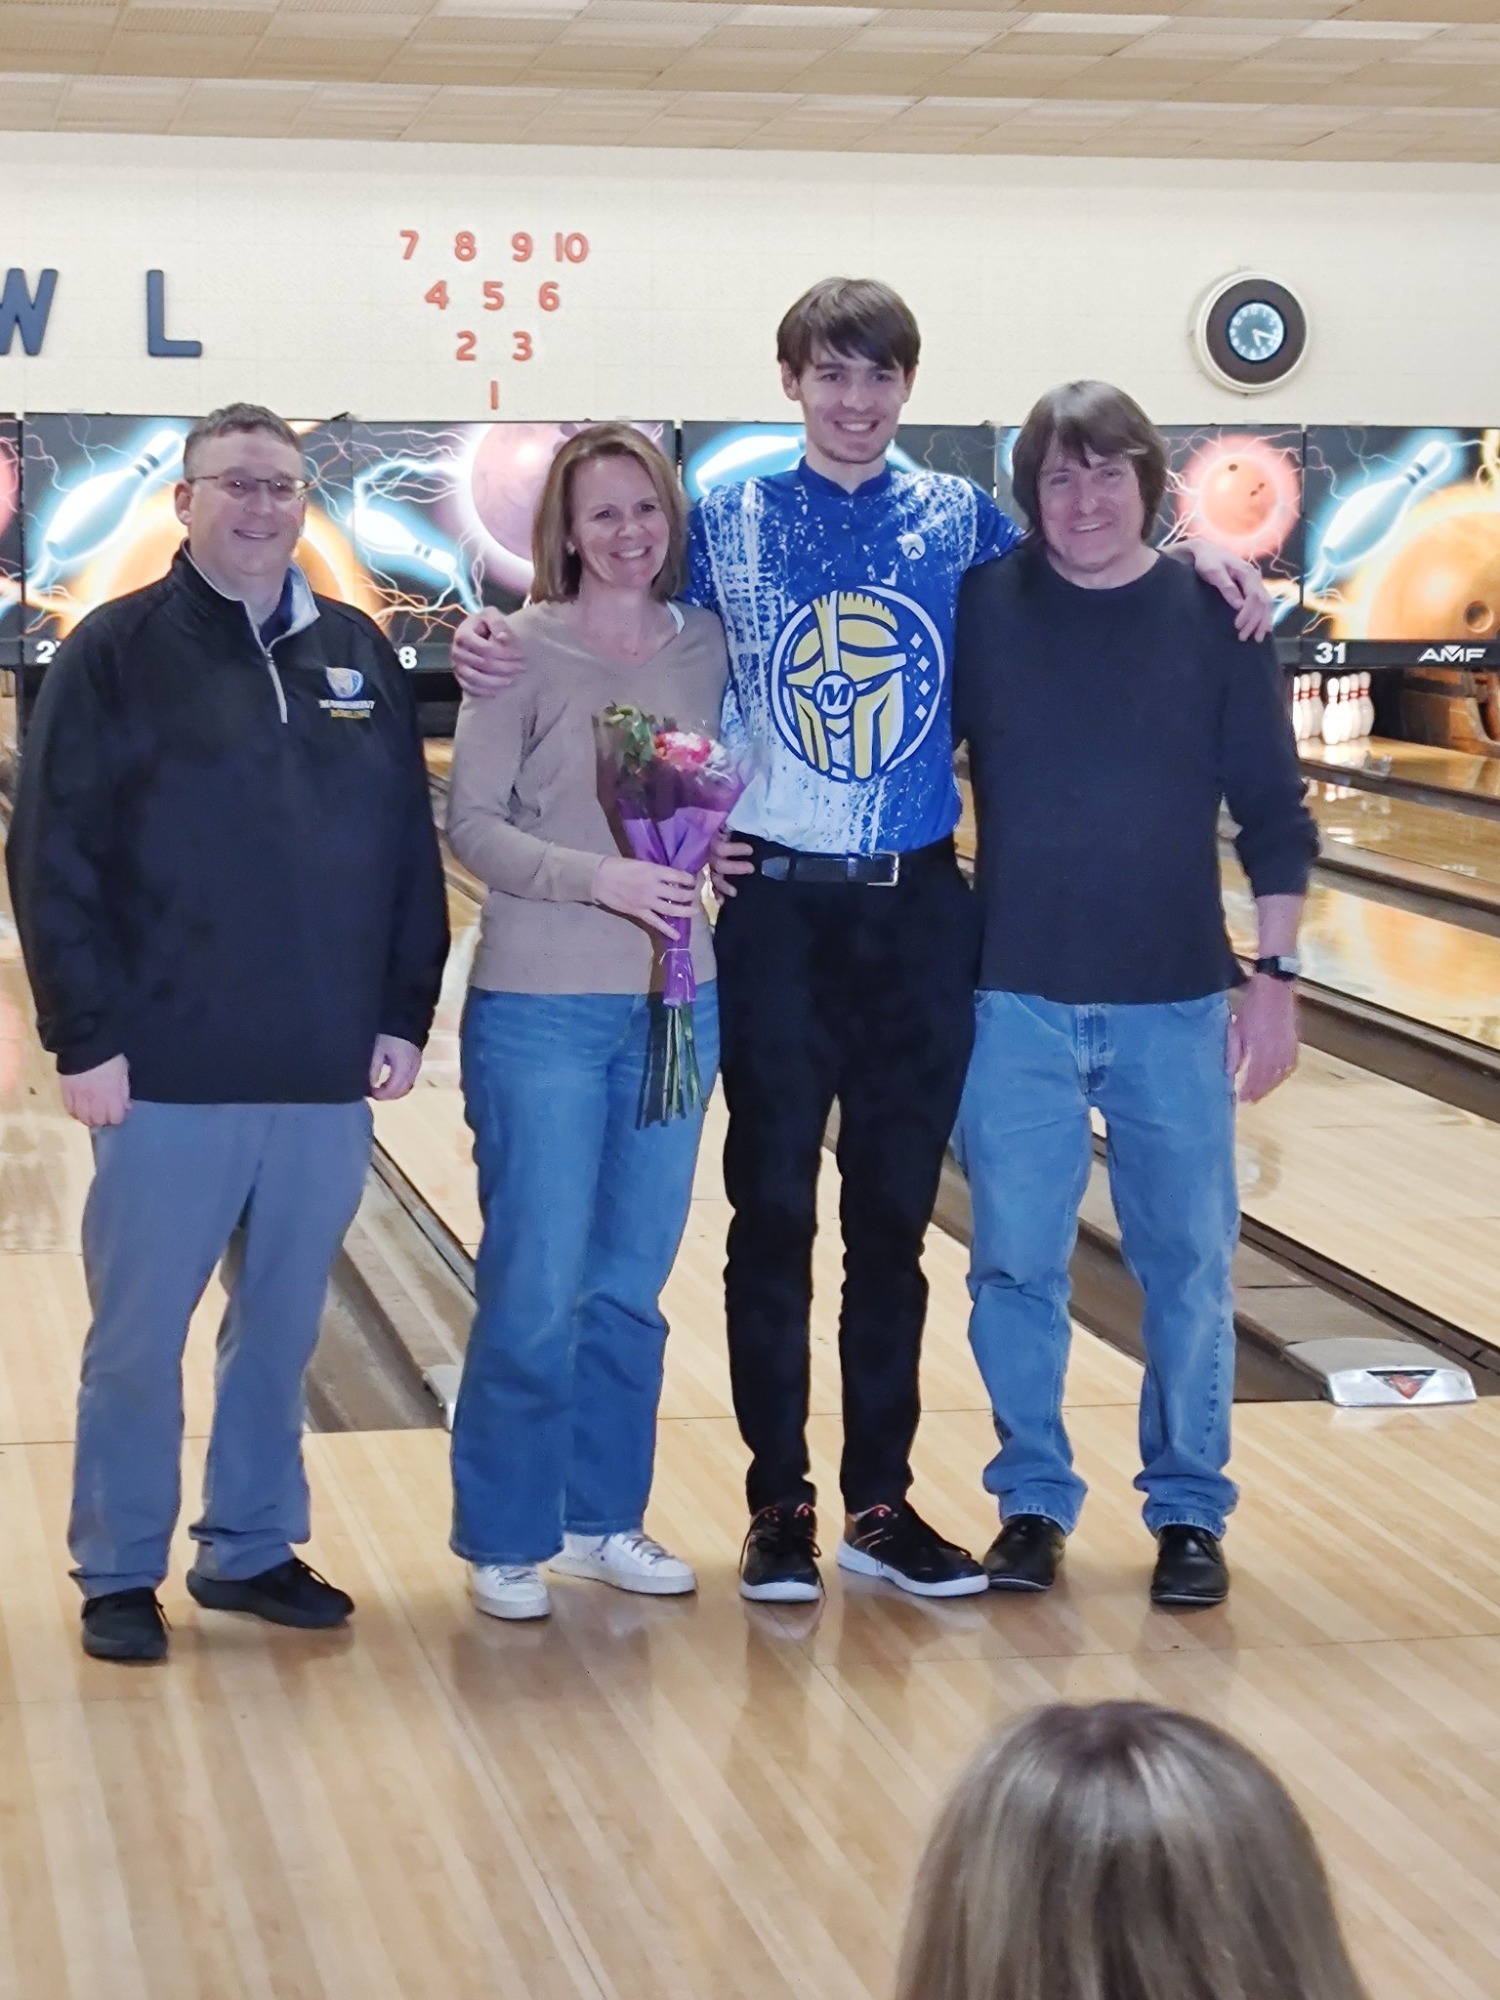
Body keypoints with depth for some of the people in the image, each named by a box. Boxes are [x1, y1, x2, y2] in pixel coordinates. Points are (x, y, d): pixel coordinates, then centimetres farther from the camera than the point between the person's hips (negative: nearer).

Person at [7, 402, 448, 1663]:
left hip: (326, 1077, 4)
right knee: (137, 1336, 4)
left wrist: (406, 1016, 5)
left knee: (282, 1331, 13)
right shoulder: (118, 652, -3)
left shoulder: (358, 654, 9)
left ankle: (252, 1549, 26)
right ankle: (119, 1576, 16)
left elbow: (410, 850, 11)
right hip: (169, 1074, -4)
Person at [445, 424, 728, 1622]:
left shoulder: (708, 646, 6)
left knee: (631, 1288, 12)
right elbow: (472, 825, -10)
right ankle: (503, 1539, 12)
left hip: (675, 1005, 5)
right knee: (535, 1289, -1)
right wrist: (597, 877, -23)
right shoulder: (526, 651, -7)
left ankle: (603, 1518, 25)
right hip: (542, 1008, -4)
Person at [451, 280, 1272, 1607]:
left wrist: (1195, 555, 0)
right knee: (772, 1213, 4)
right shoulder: (728, 521, 1)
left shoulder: (959, 518, 4)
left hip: (919, 910, 2)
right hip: (778, 905, -1)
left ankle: (881, 1500, 19)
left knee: (894, 1217, 8)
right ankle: (778, 1505, 15)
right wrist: (502, 640, -11)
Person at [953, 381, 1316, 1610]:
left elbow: (1273, 815, 2)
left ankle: (1190, 1510, 21)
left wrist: (1276, 975, -3)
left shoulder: (1214, 617, -2)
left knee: (1188, 1268, 6)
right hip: (1016, 1001, 0)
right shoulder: (982, 607, -2)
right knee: (1016, 1267, 6)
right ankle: (1034, 1500, 21)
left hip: (1174, 1003, 0)